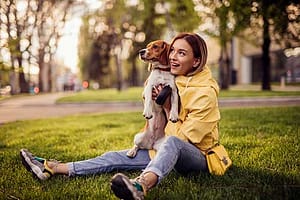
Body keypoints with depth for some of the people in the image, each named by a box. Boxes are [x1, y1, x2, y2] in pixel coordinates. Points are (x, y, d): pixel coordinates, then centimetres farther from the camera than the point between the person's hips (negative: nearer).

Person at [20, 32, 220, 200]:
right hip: (169, 152, 8)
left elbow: (181, 138, -15)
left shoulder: (206, 92, -16)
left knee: (172, 143, -42)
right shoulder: (171, 79, 6)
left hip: (198, 156, -7)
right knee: (116, 157, -6)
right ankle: (52, 168, -8)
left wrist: (167, 107, -15)